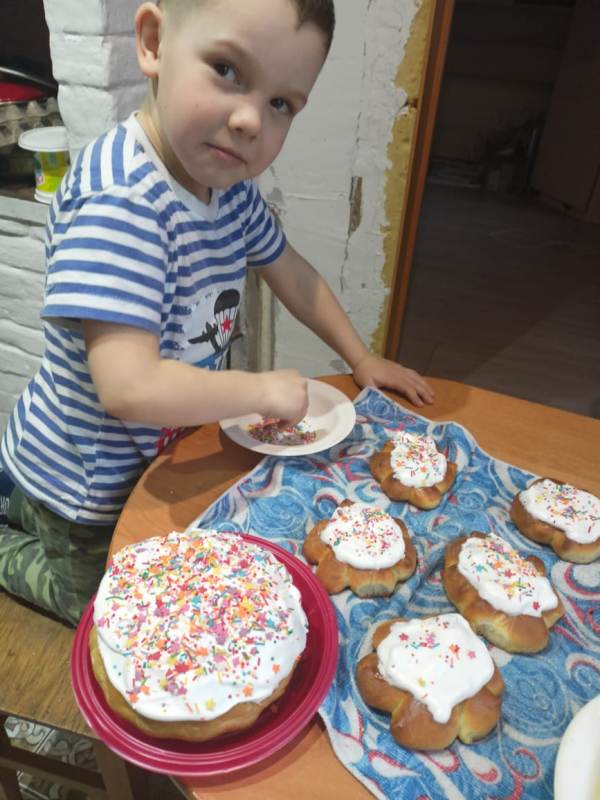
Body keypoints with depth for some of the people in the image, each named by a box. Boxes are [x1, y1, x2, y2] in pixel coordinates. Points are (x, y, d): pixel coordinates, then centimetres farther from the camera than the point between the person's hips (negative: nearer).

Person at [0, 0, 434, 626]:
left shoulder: (228, 180, -8)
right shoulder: (120, 200, -34)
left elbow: (289, 272, 6)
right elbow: (130, 387, -40)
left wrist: (362, 360, 7)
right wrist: (265, 390, -27)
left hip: (153, 455, 7)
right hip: (83, 483, -7)